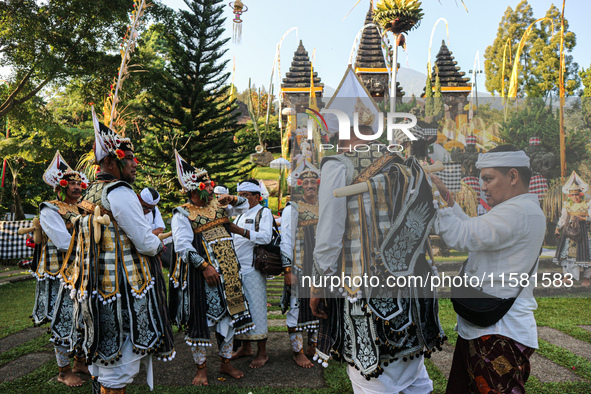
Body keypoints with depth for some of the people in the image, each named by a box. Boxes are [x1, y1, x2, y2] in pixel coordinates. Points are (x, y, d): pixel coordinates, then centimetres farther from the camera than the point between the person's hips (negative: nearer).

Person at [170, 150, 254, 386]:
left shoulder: (217, 205, 11)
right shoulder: (182, 214, -6)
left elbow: (245, 206, 21)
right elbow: (183, 246, -15)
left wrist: (232, 199, 0)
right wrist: (205, 266, -21)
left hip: (228, 271, 6)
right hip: (200, 275, -6)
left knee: (229, 314, 12)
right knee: (200, 320, 3)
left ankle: (225, 363, 29)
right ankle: (201, 368, 21)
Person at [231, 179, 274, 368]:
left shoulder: (264, 212, -2)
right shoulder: (240, 215, 21)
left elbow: (265, 237, -19)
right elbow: (232, 237, 30)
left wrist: (241, 231, -29)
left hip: (254, 269, -7)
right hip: (237, 269, 7)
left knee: (256, 308, -4)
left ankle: (262, 352, 5)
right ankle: (245, 347, 24)